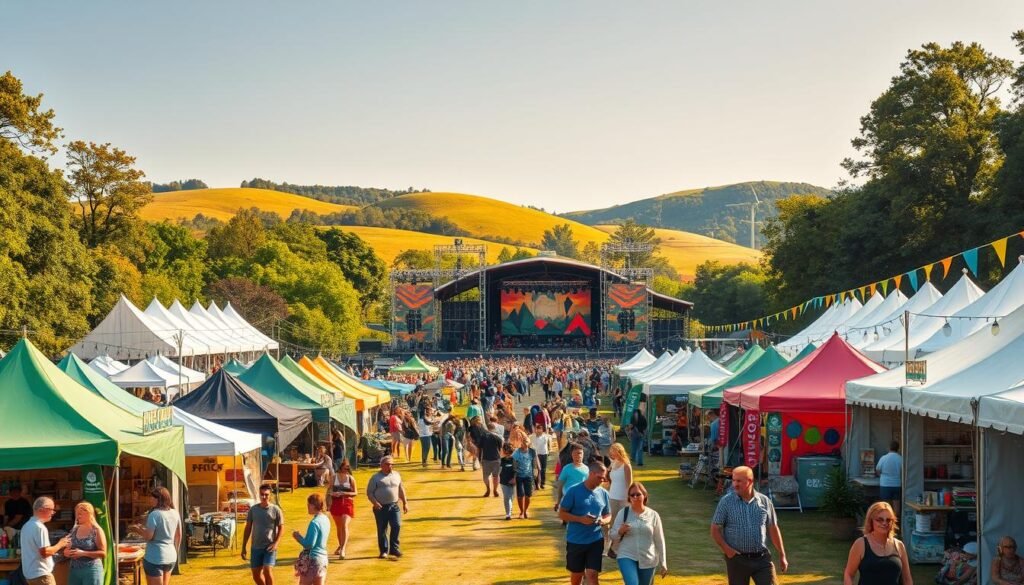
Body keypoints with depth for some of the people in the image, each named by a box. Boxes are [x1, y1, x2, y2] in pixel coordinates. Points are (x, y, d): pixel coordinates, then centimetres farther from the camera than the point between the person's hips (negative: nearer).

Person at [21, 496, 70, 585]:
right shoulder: (39, 527, -18)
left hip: (30, 573, 10)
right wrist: (60, 544, -7)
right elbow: (44, 552, -22)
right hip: (41, 574, -10)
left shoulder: (27, 525, 13)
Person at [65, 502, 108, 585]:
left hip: (91, 570, -6)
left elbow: (103, 553, -11)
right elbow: (66, 550, 19)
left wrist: (83, 553, -19)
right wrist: (67, 553, -5)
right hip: (74, 570, 6)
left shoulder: (96, 531, -5)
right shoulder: (74, 530, 12)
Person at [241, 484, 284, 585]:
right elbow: (248, 528, 8)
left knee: (267, 571, -16)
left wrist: (276, 543, -15)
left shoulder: (275, 510, -4)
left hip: (270, 547, -4)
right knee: (256, 574, 9)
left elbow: (281, 527, -1)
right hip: (256, 547, 4)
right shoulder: (253, 509, 3)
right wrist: (243, 547, 6)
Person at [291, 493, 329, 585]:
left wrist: (298, 537, -6)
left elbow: (309, 544, -20)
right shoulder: (326, 520, 7)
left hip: (312, 558, -8)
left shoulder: (314, 523, -19)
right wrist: (301, 537, 12)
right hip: (323, 557, 8)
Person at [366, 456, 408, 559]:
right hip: (381, 507, -2)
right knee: (382, 530, 3)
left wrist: (405, 503, 16)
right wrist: (375, 503, -17)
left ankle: (394, 548, -1)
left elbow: (401, 490, 20)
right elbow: (369, 492, -2)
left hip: (394, 506, 2)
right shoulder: (376, 477, 0)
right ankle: (383, 551, 15)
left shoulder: (396, 475, 13)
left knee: (397, 526, -12)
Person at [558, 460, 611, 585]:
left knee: (592, 575, -8)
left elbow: (608, 514, 14)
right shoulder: (574, 491, -10)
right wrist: (581, 519, -22)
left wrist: (604, 521, -10)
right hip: (575, 540, -2)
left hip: (596, 540, 2)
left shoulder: (603, 493, 2)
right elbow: (561, 513, -8)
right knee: (576, 574, 14)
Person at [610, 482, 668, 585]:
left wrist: (663, 563, 5)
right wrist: (620, 531, -19)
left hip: (648, 560, 2)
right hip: (627, 557, -1)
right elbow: (613, 537, 3)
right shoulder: (623, 513, 0)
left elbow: (659, 541, 5)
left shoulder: (653, 515, 1)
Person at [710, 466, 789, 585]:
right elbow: (715, 529, -1)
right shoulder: (726, 501, -4)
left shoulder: (764, 501, 2)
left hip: (762, 558, 1)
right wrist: (726, 549, -15)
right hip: (737, 558, -1)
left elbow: (773, 529, 9)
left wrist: (782, 556, 10)